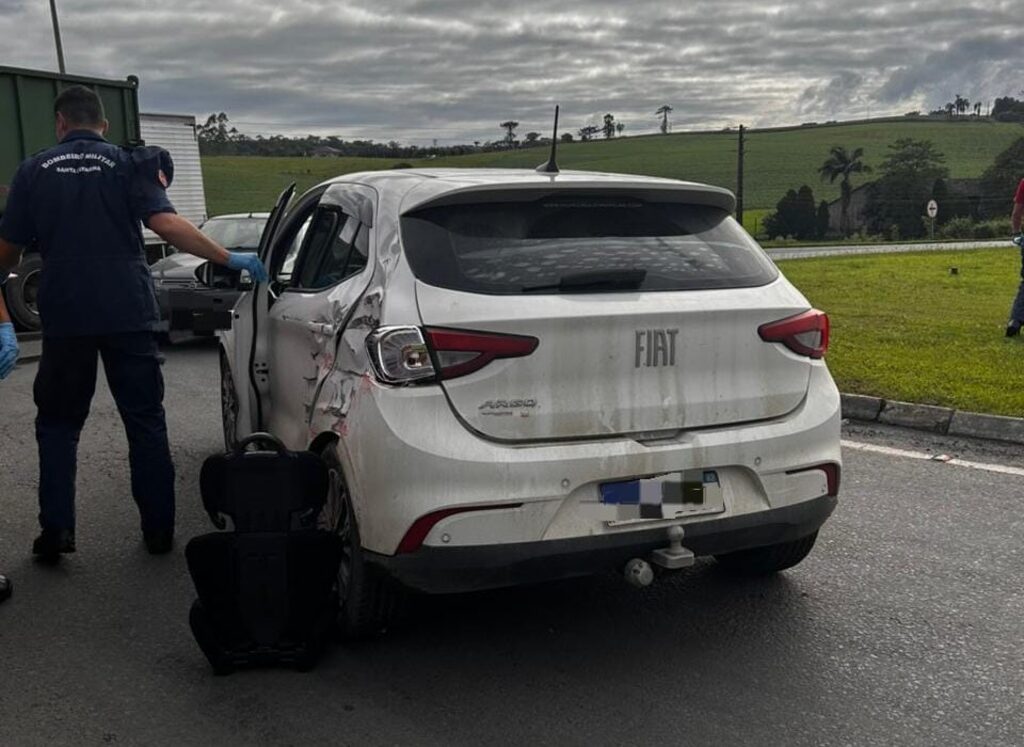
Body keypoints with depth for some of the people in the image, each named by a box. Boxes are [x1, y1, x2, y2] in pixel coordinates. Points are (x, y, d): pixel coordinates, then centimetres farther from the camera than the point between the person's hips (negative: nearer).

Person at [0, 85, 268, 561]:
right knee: (146, 423, 9)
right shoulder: (127, 164, 2)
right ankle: (159, 531, 10)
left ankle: (56, 529, 7)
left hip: (64, 316, 1)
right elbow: (165, 223, -12)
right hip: (128, 314, 0)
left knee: (58, 423, 15)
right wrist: (230, 259, -11)